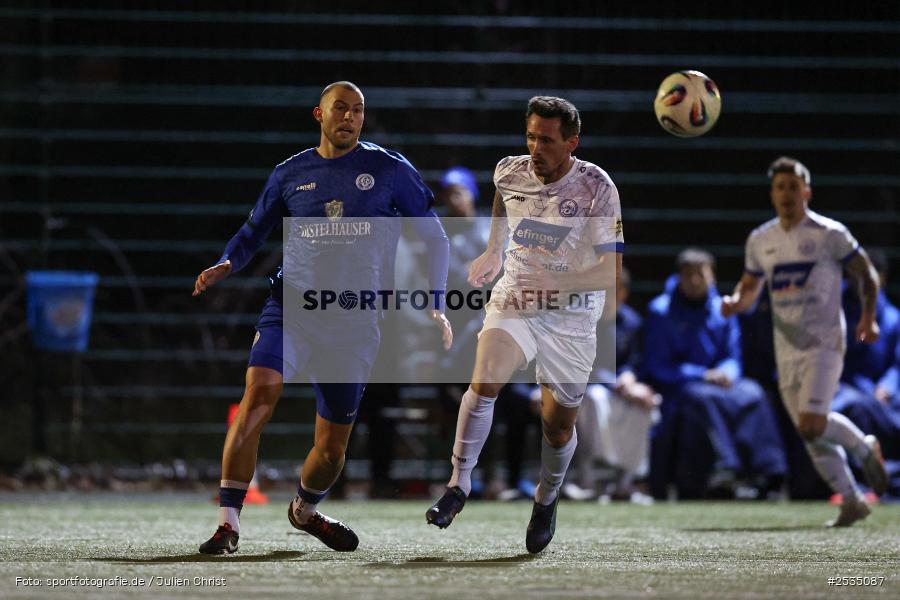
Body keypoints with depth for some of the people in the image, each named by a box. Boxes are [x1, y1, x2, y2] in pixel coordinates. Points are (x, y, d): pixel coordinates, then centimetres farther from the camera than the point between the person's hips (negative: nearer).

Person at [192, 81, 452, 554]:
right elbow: (253, 232, 18)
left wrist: (435, 306, 2)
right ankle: (228, 523, -23)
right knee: (260, 392, -26)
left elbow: (434, 236, 9)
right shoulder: (290, 174, 6)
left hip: (354, 322, 0)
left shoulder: (389, 170, 2)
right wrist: (224, 266, -3)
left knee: (333, 444, 6)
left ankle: (304, 511, 40)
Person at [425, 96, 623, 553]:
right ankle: (458, 485, -16)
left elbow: (611, 270, -19)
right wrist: (492, 253, 26)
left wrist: (552, 284, -31)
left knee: (558, 425, 6)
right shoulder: (509, 172, -4)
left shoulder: (595, 187, -17)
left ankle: (546, 501, 35)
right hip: (513, 299, 2)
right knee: (484, 383, -25)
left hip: (571, 316, -2)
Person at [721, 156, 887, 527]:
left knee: (811, 423, -18)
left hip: (824, 344, -6)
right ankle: (851, 502, 20)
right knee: (812, 435, 6)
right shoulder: (760, 241, 8)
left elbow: (866, 275, 2)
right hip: (787, 349, 6)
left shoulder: (829, 234, -6)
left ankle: (864, 448, 11)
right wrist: (736, 303, -3)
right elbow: (749, 288, 19)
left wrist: (868, 317, -9)